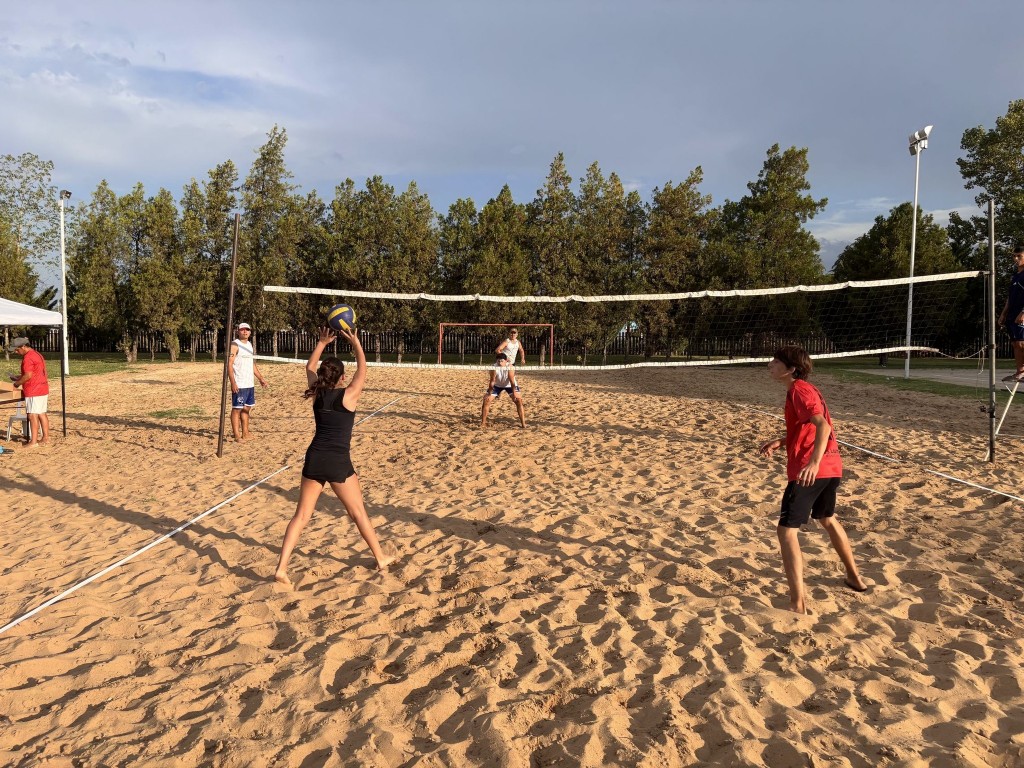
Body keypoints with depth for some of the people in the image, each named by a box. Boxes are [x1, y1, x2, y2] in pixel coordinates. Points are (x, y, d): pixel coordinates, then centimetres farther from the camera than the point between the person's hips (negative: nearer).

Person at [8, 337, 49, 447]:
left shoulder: (28, 357, -15)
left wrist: (18, 383, -5)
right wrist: (19, 378, 15)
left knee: (33, 415, -7)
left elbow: (28, 375, -20)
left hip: (34, 391, -10)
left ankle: (33, 441, -7)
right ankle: (45, 437, 18)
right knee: (42, 414, 13)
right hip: (43, 389, 10)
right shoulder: (37, 354, 16)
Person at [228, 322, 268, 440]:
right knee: (236, 409, -2)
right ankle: (237, 435, 1)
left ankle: (245, 433, 18)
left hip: (250, 384, 8)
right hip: (239, 385, -8)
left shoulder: (250, 345, 16)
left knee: (246, 408, 11)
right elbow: (229, 364, -14)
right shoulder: (235, 345, -8)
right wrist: (233, 382, -22)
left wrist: (260, 378, 18)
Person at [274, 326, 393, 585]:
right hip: (338, 462, -4)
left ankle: (281, 568, 3)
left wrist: (322, 343, 27)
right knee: (358, 512, 12)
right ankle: (381, 558, 25)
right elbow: (363, 370, 7)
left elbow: (310, 368, 25)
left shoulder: (318, 394, 7)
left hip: (314, 458, 4)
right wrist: (355, 342, 13)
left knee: (301, 515, 10)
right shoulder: (348, 396, -5)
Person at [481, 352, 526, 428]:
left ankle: (523, 423, -9)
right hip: (497, 385, 1)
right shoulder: (494, 368, -28)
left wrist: (514, 393, -38)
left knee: (519, 400, -15)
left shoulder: (510, 367, -31)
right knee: (487, 401, -8)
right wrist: (489, 394, -29)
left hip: (509, 385, -1)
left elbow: (512, 381, -33)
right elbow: (492, 381, -27)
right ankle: (483, 423, 3)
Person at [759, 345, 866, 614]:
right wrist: (780, 441, 15)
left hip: (811, 470, -10)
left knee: (786, 531, -7)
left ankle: (798, 602, -9)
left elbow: (823, 425, -27)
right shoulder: (805, 389, 16)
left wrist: (814, 463, -39)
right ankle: (854, 577, 46)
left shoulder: (799, 390, -14)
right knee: (828, 520, 31)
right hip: (831, 467, 10)